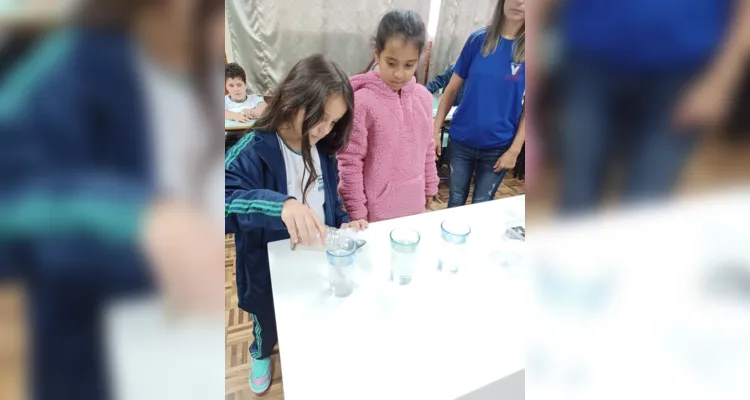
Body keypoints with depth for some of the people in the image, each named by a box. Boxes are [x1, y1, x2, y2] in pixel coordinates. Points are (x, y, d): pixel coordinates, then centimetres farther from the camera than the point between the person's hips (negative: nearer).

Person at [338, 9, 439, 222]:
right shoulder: (362, 101, -16)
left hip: (414, 206, 5)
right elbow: (350, 162, -13)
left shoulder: (424, 97, 0)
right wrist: (357, 212, -10)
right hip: (376, 212, -5)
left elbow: (427, 149, 10)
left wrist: (430, 188, 14)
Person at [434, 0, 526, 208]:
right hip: (461, 140, 1)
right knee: (456, 201, 14)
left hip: (498, 147, -1)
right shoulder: (478, 39, -3)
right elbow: (452, 89, 2)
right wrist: (435, 130, -2)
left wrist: (514, 150, -10)